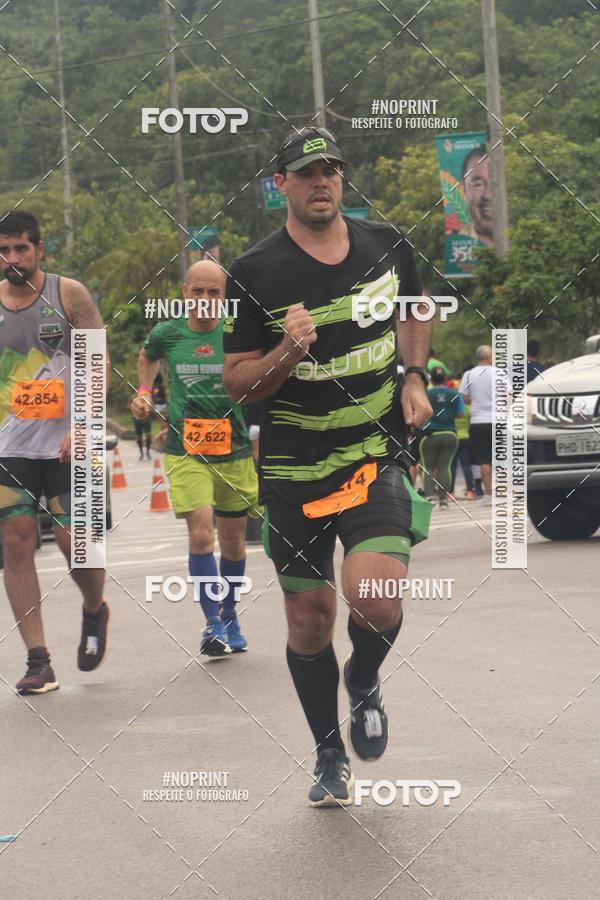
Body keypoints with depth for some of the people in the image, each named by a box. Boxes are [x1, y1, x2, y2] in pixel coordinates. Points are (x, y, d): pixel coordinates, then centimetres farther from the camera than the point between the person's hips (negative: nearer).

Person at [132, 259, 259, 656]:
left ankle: (230, 616, 33)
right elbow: (148, 357, 24)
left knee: (233, 540, 12)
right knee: (201, 534, -16)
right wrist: (144, 390, 10)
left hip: (235, 451, 1)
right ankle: (213, 622, -6)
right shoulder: (166, 334, 0)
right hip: (185, 452, -1)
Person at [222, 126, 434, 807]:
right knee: (308, 621, 7)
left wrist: (413, 378, 7)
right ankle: (330, 757, 28)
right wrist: (288, 352, -21)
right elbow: (236, 383, -2)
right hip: (294, 467, 0)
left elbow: (413, 314, 24)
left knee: (375, 597, -21)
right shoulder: (256, 273, -6)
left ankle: (365, 683, 14)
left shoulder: (385, 245, 3)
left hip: (377, 455, 0)